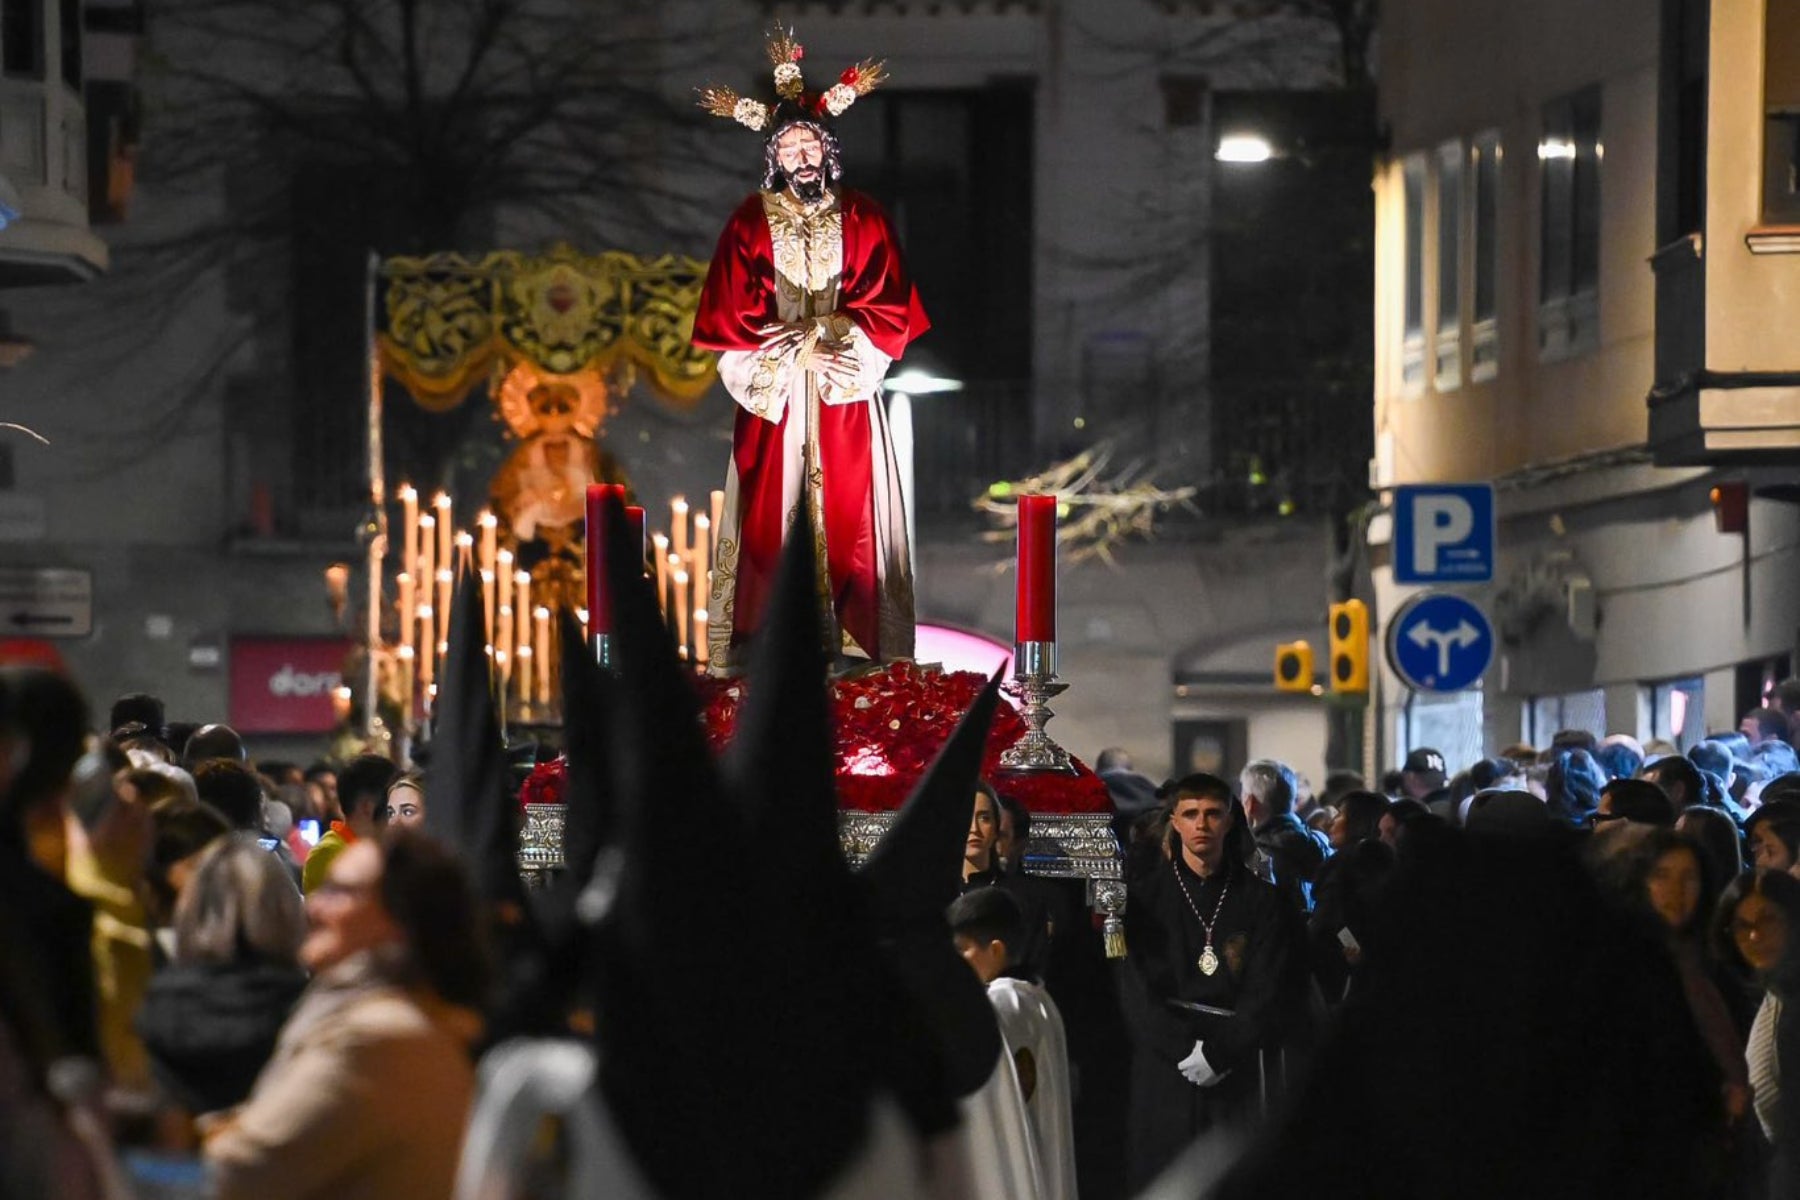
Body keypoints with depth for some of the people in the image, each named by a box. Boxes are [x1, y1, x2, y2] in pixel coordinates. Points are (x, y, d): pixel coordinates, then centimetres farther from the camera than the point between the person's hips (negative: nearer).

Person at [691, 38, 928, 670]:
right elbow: (731, 316, -3)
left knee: (847, 512, -3)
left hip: (847, 397, 1)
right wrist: (797, 352, -10)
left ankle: (851, 637, -2)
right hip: (774, 393, -1)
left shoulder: (863, 218, 4)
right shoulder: (750, 223, 2)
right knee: (772, 512, -5)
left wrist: (833, 340, -11)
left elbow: (889, 310, 1)